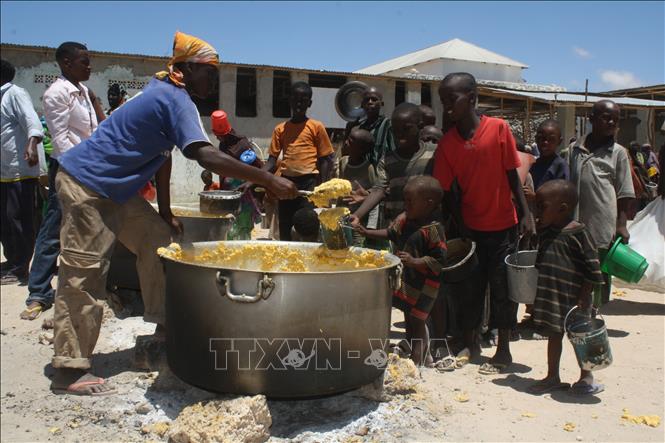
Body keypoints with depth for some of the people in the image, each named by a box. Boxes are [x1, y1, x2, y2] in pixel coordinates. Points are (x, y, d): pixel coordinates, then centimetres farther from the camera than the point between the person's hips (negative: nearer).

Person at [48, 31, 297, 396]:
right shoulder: (176, 99, -19)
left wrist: (164, 212, 14)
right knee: (84, 273, -10)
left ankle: (165, 325, 19)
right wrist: (269, 181, -33)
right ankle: (69, 371, -4)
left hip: (112, 188, 10)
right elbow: (206, 157, -34)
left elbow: (162, 155, 14)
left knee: (157, 239, 11)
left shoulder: (165, 92, 11)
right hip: (86, 184, -10)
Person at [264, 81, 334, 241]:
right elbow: (272, 160, 10)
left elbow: (325, 159, 1)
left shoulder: (316, 127, 2)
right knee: (284, 228, 9)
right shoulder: (280, 129, 12)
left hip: (308, 182, -4)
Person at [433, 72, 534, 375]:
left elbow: (512, 175, -5)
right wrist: (461, 227, -7)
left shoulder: (499, 128, -10)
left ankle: (503, 350, 18)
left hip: (503, 225, -2)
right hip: (471, 227, 2)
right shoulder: (447, 143, -4)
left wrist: (525, 213, -7)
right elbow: (446, 191, -2)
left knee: (502, 287, 5)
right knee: (470, 285, 9)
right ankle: (469, 343, 26)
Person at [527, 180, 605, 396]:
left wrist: (584, 298, -16)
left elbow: (593, 269, -14)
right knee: (554, 335, 16)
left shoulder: (578, 232, -16)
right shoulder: (543, 231, 5)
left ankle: (586, 377, 29)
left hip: (574, 298, -6)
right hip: (549, 296, 6)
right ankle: (553, 377, 29)